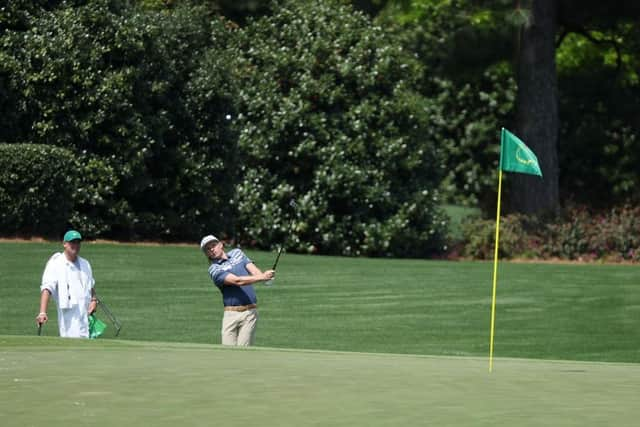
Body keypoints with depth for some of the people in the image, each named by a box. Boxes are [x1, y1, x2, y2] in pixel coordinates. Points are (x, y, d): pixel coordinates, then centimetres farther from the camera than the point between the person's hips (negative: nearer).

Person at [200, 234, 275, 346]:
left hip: (250, 312, 2)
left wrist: (265, 275, -20)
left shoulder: (237, 253, 16)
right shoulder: (214, 270, -2)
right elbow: (237, 281, -15)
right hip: (231, 314, -2)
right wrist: (262, 277, -25)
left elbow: (254, 270, 4)